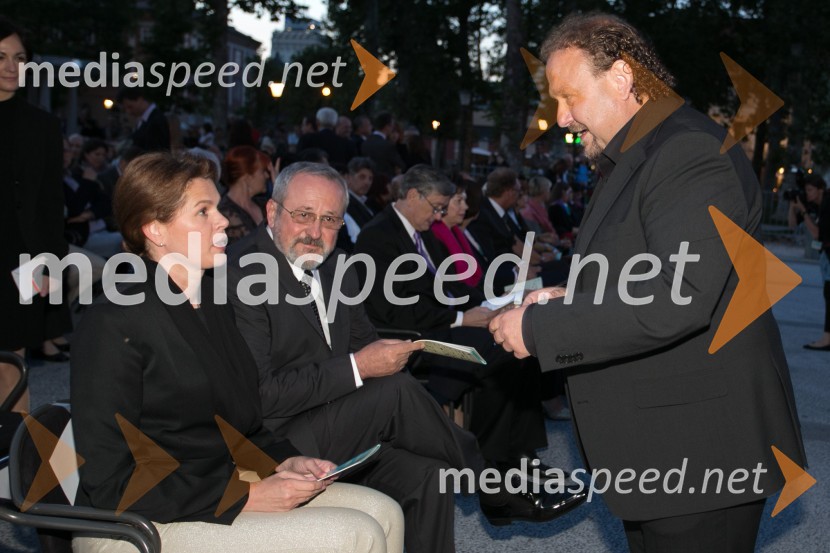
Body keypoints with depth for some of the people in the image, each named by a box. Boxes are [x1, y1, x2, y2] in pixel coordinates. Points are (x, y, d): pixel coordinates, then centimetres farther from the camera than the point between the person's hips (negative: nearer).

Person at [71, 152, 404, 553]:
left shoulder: (214, 304, 11)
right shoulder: (113, 324, -14)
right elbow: (112, 485, -17)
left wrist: (285, 462, -1)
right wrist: (246, 497, -19)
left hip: (221, 485, 8)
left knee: (381, 512, -8)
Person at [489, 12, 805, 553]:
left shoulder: (693, 153, -18)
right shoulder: (632, 161, 15)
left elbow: (676, 299, -29)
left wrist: (540, 329, -22)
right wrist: (570, 299, 5)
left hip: (697, 448, -10)